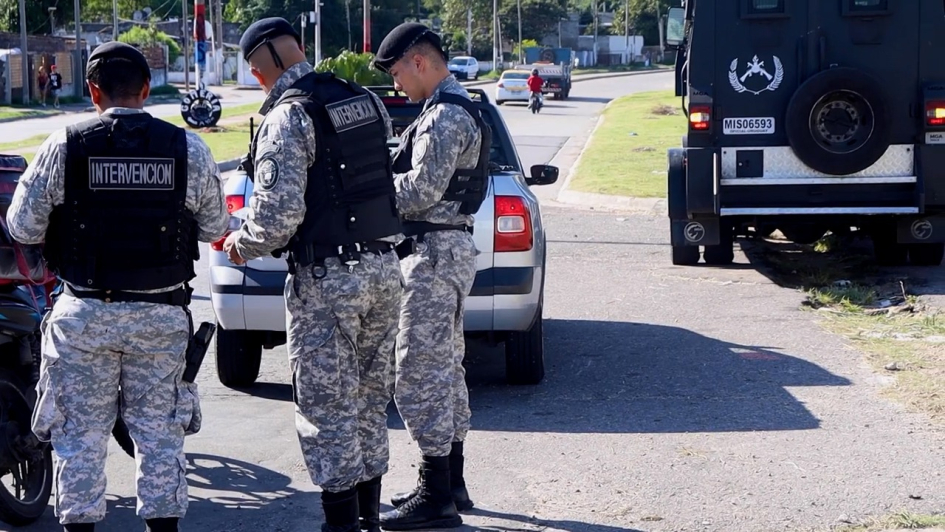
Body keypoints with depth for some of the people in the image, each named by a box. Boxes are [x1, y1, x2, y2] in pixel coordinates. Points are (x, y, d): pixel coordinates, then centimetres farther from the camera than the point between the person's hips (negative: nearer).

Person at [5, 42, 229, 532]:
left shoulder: (63, 147, -8)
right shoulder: (188, 149, -4)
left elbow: (22, 227, -3)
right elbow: (215, 227, 6)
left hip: (84, 313, -1)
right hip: (160, 315, 1)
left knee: (81, 431, 9)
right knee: (158, 429, 12)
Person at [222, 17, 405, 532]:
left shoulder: (287, 119, -14)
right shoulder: (368, 102, 8)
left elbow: (278, 213, -20)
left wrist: (243, 245, -2)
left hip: (326, 278, -7)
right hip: (383, 265, 7)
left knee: (328, 408, 0)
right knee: (370, 399, 16)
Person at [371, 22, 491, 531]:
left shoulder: (446, 116, -17)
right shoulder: (455, 110, 17)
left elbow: (421, 192, -21)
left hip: (435, 253, -11)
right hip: (447, 247, 11)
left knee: (418, 374, -9)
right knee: (444, 368, 16)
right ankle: (451, 483, 24)